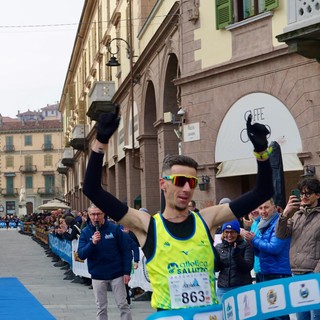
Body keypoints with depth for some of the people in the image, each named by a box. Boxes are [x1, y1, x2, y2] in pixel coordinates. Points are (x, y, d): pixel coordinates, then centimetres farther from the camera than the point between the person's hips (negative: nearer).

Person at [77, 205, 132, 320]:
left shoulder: (114, 229, -6)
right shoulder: (85, 232, -2)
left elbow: (126, 251, -3)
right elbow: (81, 255, -9)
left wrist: (127, 272, -8)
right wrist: (92, 243, -25)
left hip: (116, 274, -1)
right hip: (98, 276, 2)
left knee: (123, 305, 3)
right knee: (101, 308, 10)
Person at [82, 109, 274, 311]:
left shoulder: (206, 219, 4)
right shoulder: (147, 225, -2)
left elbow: (262, 193, 5)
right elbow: (93, 191, -8)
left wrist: (261, 151, -7)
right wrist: (101, 142, -14)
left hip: (209, 313, 3)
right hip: (169, 315, -2)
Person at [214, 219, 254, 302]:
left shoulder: (246, 246, 1)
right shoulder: (218, 247, 10)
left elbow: (249, 267, -8)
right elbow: (215, 269, 7)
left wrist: (236, 255, -21)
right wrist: (215, 257, -12)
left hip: (242, 287, -3)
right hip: (223, 288, 3)